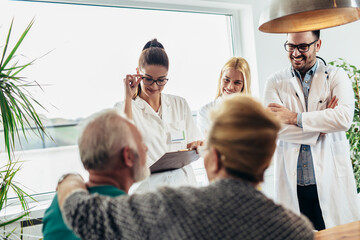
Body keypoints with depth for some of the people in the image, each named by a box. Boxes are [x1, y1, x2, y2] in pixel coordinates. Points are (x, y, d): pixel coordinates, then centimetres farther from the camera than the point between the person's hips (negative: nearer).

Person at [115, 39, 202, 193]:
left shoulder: (180, 104, 15)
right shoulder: (123, 107, 7)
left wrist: (196, 148, -4)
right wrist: (128, 97, -8)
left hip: (182, 184, 3)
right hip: (146, 187, -3)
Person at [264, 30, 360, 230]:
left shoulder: (336, 77, 4)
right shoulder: (275, 82, 7)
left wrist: (294, 117, -12)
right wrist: (321, 125, -11)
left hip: (331, 181, -1)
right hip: (292, 184, 1)